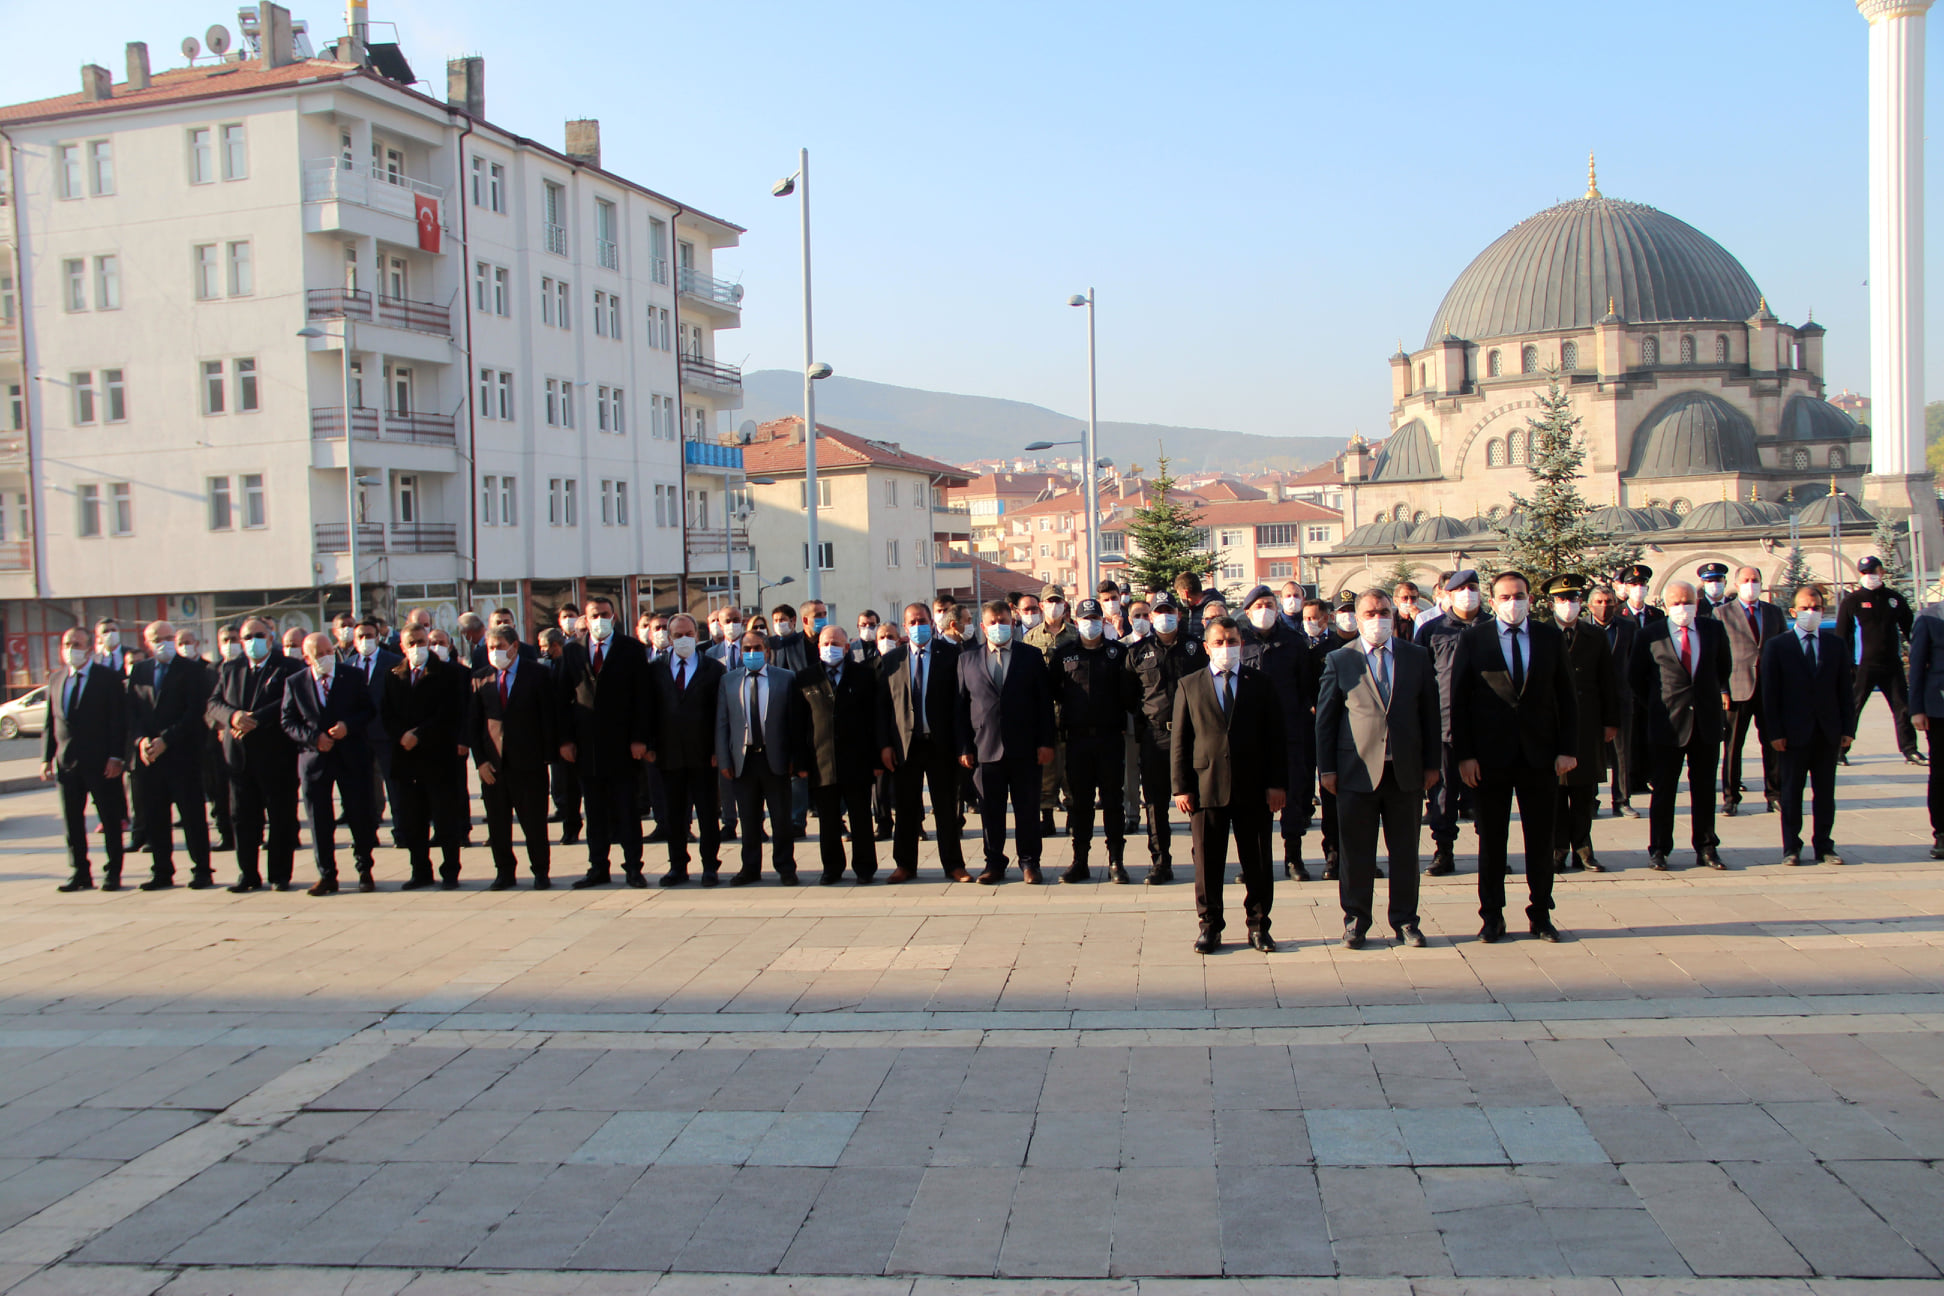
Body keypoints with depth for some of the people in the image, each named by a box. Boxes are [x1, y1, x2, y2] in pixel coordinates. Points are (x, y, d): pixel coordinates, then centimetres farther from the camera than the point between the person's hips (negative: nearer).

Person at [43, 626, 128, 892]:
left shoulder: (109, 677, -4)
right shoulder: (56, 679, 11)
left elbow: (119, 721, -7)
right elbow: (50, 722, 12)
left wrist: (115, 757, -14)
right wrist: (47, 758, 5)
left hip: (101, 762, -5)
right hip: (67, 762, 5)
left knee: (110, 820, 3)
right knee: (71, 821, 9)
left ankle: (113, 873, 12)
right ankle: (79, 873, 19)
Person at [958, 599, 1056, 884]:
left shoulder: (1032, 656, 7)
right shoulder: (967, 659, 9)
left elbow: (1045, 702, 4)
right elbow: (962, 705, 7)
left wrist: (1046, 743, -4)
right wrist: (964, 748, 1)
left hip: (1025, 749, -1)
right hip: (986, 749, 1)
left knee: (1027, 809, 4)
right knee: (991, 811, 6)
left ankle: (1029, 863, 15)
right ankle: (994, 863, 17)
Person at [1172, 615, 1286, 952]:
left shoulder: (1260, 683, 8)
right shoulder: (1189, 686, 7)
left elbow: (1275, 737, 6)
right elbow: (1179, 741, 5)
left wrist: (1276, 783, -2)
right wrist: (1181, 788, -3)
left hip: (1253, 787, 1)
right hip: (1206, 786, 0)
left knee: (1257, 862, 6)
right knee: (1207, 862, 5)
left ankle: (1258, 926, 18)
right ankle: (1209, 926, 17)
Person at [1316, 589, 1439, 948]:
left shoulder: (1418, 657, 8)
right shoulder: (1339, 660, 3)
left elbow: (1430, 713, 9)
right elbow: (1325, 717, 3)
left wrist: (1432, 763, 5)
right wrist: (1326, 768, -1)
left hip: (1406, 771, 2)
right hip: (1356, 771, -2)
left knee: (1405, 851, 9)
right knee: (1356, 852, 4)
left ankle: (1405, 920, 20)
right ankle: (1356, 921, 15)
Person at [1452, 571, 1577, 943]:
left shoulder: (1550, 638, 6)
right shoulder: (1473, 640, 0)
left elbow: (1565, 698, 7)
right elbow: (1459, 701, -2)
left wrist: (1567, 748, -1)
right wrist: (1464, 755, -8)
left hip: (1540, 755, 2)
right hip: (1491, 756, -2)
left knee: (1540, 839, 8)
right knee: (1491, 839, 6)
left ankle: (1541, 914, 19)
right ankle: (1492, 916, 16)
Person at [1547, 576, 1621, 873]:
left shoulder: (1596, 637, 10)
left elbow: (1608, 682, 12)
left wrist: (1611, 721, 7)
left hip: (1587, 725, 3)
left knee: (1585, 791, 6)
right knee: (1555, 789, 1)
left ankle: (1582, 848, 14)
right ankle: (1558, 850, 8)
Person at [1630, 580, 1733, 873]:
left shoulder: (1713, 629, 6)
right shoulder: (1651, 635, -2)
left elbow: (1724, 665, 25)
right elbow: (1636, 677, 9)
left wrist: (1721, 692, 19)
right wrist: (1652, 707, 7)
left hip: (1707, 720, 3)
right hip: (1667, 722, -2)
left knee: (1705, 788, 8)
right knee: (1664, 789, 2)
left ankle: (1706, 848, 17)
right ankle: (1658, 850, 10)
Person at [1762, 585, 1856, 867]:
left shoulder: (1835, 644, 9)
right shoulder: (1776, 646, 0)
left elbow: (1846, 690, 9)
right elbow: (1769, 693, -3)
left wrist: (1848, 728, 2)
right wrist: (1774, 733, -8)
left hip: (1828, 732, 3)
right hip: (1794, 733, -3)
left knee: (1825, 792, 7)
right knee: (1791, 792, 3)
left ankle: (1824, 846, 15)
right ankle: (1791, 848, 10)